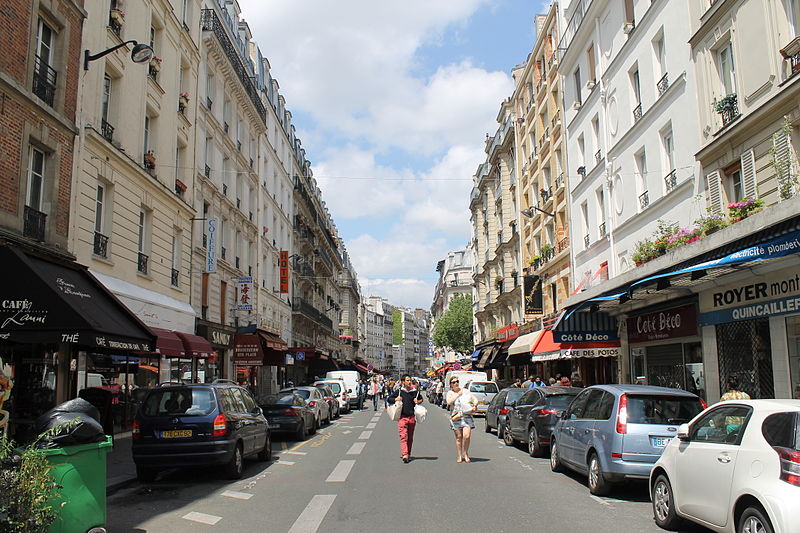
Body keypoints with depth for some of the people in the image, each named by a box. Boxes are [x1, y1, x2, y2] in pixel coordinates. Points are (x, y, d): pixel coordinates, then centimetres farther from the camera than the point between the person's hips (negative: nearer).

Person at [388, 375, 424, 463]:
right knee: (403, 436, -12)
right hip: (402, 417, -3)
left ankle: (408, 454, 21)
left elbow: (421, 399, 24)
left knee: (410, 438, 10)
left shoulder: (415, 391, 6)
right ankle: (405, 455, -19)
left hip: (412, 417, 3)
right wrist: (396, 399, -10)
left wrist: (418, 402, 3)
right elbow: (389, 399, 9)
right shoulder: (399, 391, 0)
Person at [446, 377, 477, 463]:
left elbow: (475, 400, 13)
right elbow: (449, 402, -9)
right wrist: (458, 394, -8)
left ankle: (466, 454, 7)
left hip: (467, 416, 0)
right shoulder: (450, 393, 10)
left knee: (467, 436, -12)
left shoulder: (465, 391, 13)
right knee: (459, 437, -1)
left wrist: (474, 406, -7)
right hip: (456, 417, 0)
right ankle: (459, 456, 10)